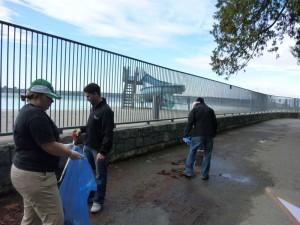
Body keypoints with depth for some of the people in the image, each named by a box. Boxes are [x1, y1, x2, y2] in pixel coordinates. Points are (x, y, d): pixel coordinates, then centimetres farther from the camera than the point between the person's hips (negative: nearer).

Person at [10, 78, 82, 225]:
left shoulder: (27, 111, 12)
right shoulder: (36, 114, -21)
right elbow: (49, 147, -22)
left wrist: (64, 147, 18)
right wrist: (71, 154, -6)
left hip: (26, 172, 11)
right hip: (35, 176, -11)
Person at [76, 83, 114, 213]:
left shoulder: (106, 110, -20)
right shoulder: (94, 107, 8)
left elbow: (108, 133, -24)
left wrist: (103, 151, -26)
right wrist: (82, 129, 6)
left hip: (99, 149, -9)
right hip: (88, 146, 9)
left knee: (100, 176, 7)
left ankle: (98, 201, 22)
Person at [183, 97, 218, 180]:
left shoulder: (194, 110, 2)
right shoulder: (210, 110, 13)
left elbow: (189, 123, -8)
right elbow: (215, 123, 13)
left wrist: (185, 134, -5)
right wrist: (214, 133, 22)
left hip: (198, 135, -3)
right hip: (209, 135, 3)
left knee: (192, 152, 10)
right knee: (207, 154, 11)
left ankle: (188, 172, 13)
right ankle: (204, 174, 15)